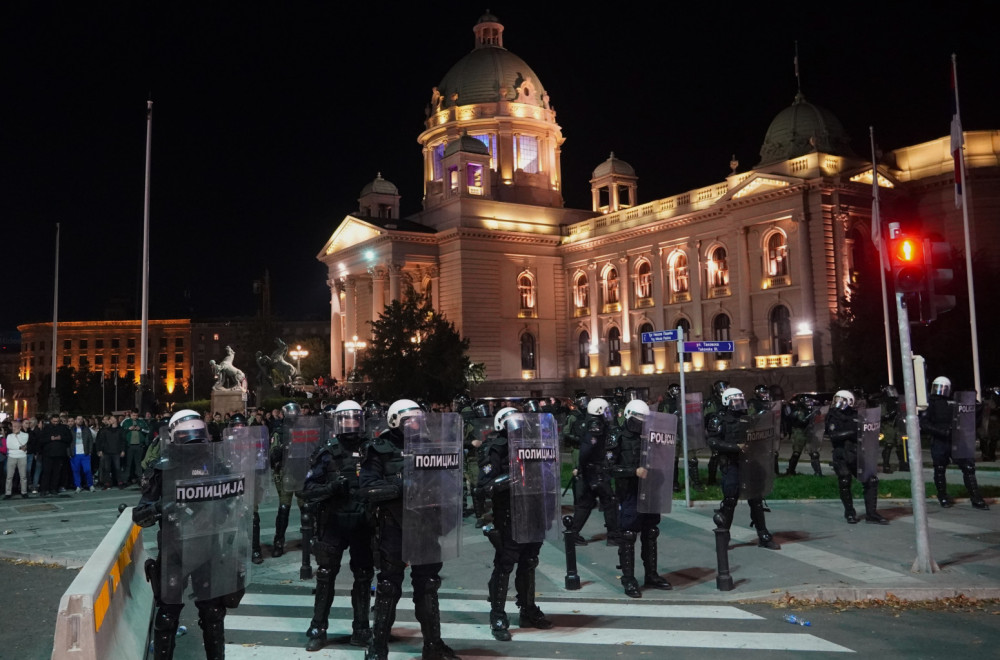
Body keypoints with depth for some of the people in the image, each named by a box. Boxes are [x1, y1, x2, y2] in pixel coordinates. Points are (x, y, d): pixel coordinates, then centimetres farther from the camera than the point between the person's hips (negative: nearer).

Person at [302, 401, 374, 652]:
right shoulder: (326, 453, -2)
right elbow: (308, 490, -5)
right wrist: (331, 487, -22)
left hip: (363, 524, 2)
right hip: (333, 523, -1)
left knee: (363, 578, 11)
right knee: (325, 577, 8)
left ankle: (361, 629, 25)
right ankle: (318, 630, 20)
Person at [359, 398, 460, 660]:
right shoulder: (379, 450, -7)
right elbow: (368, 490, -18)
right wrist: (401, 486, -25)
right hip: (394, 529, -4)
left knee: (428, 586, 12)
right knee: (389, 588, 5)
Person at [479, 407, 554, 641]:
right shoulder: (495, 450, -10)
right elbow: (484, 485, -19)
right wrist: (509, 476, -31)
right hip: (508, 518, -7)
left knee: (528, 564, 16)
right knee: (504, 566, -1)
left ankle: (529, 611, 29)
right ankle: (498, 618, 9)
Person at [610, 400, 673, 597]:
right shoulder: (620, 439, -8)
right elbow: (612, 467, -15)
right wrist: (635, 471, -23)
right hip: (631, 494, -6)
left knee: (650, 534, 14)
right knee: (628, 536, -2)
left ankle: (651, 575, 26)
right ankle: (628, 580, 5)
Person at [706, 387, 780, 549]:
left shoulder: (745, 418, 15)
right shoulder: (719, 419, -4)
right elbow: (713, 442, -15)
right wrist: (736, 446, -22)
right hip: (731, 464, -6)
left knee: (756, 500, 9)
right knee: (730, 500, -5)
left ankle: (763, 536, 19)